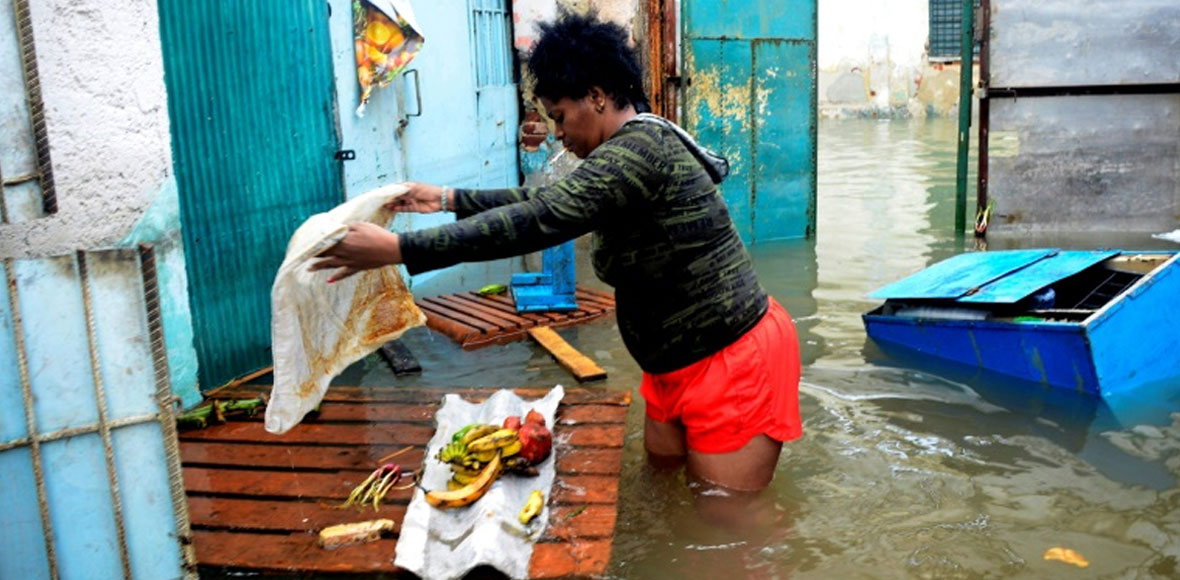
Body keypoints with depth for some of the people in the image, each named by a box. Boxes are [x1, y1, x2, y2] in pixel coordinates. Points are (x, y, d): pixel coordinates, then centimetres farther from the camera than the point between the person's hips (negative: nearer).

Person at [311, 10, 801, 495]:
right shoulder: (636, 151, 11)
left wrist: (397, 249, -29)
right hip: (684, 363, 10)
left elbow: (539, 223, -30)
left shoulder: (640, 148, -22)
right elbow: (550, 202, 20)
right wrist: (448, 199, 19)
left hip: (733, 362, -10)